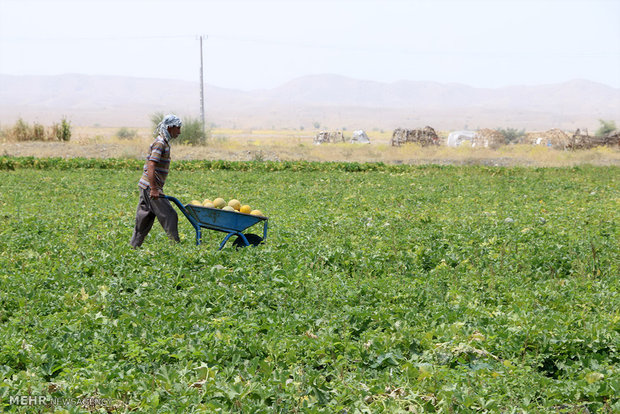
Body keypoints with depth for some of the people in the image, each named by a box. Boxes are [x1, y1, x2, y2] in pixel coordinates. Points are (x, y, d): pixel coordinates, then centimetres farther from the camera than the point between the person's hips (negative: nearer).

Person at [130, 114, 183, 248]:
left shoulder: (164, 142, 17)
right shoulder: (160, 143, -15)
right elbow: (151, 166, -23)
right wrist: (154, 189, -26)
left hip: (148, 187, 10)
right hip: (150, 187, -10)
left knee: (145, 219, 11)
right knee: (169, 216, -7)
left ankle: (134, 247, 15)